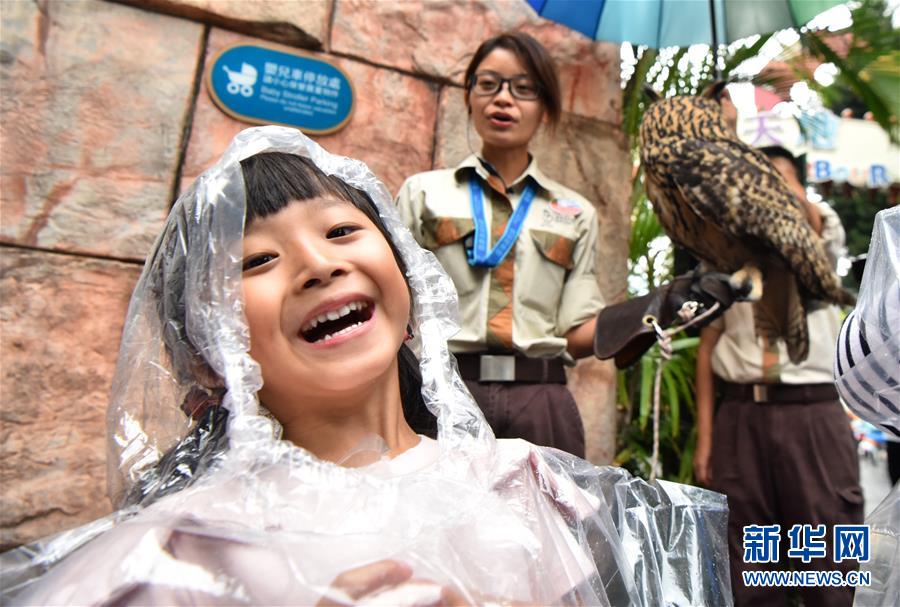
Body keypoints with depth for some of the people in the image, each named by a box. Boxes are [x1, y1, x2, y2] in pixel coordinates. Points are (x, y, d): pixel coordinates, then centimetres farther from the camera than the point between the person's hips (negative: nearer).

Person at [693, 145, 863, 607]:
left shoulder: (819, 241, 11)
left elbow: (806, 213, -16)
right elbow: (707, 346, 7)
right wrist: (704, 435, 1)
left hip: (813, 414, -1)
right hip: (741, 415, 1)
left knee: (828, 559, 2)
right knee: (746, 568, 7)